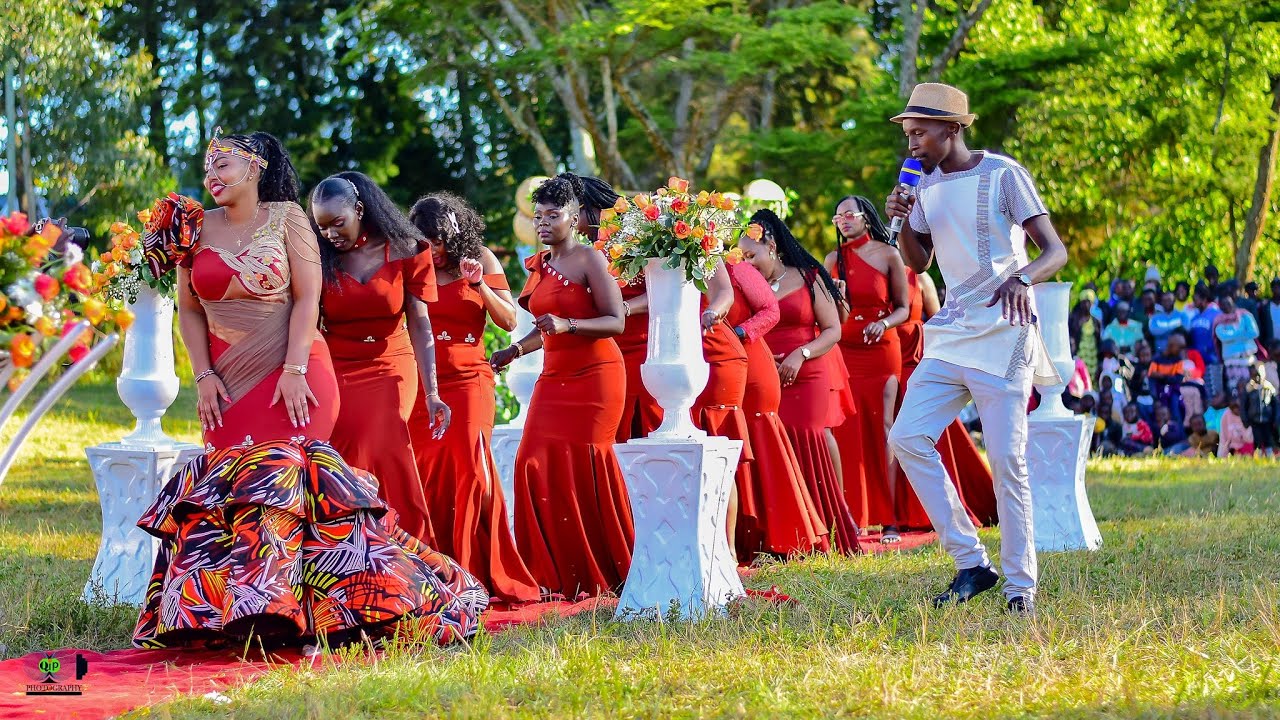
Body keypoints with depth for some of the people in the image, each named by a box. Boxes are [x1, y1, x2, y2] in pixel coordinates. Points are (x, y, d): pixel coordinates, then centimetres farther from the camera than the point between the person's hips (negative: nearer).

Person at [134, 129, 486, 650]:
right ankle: (237, 611, 1)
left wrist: (295, 370, -13)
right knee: (229, 485, -3)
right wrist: (204, 376, 0)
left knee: (279, 478, -11)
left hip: (292, 377, -3)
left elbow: (308, 297, -5)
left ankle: (283, 603, -8)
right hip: (229, 383, 3)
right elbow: (188, 310, 10)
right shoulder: (199, 228, 8)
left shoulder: (286, 217, 0)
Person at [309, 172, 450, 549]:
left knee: (380, 446, -23)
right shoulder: (320, 259, -2)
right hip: (336, 372, 1)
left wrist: (432, 394, -12)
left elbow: (419, 326, -5)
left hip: (389, 369, -1)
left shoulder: (404, 250, -3)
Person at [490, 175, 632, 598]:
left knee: (585, 468, -7)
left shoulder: (590, 260, -8)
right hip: (554, 377, 7)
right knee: (537, 466, -4)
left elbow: (616, 322, -14)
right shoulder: (539, 265, 13)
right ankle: (560, 574, 3)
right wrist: (513, 352, 17)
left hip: (594, 377, -7)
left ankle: (601, 571, 7)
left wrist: (567, 325, -26)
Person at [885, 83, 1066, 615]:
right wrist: (901, 222, -2)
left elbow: (1055, 251, -11)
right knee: (907, 438, -4)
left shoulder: (1003, 175, -8)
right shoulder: (926, 186, 10)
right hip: (951, 334, 7)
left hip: (1002, 335, -7)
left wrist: (1023, 278, -33)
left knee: (1007, 460, -9)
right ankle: (971, 562, 3)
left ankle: (1020, 584, 1)